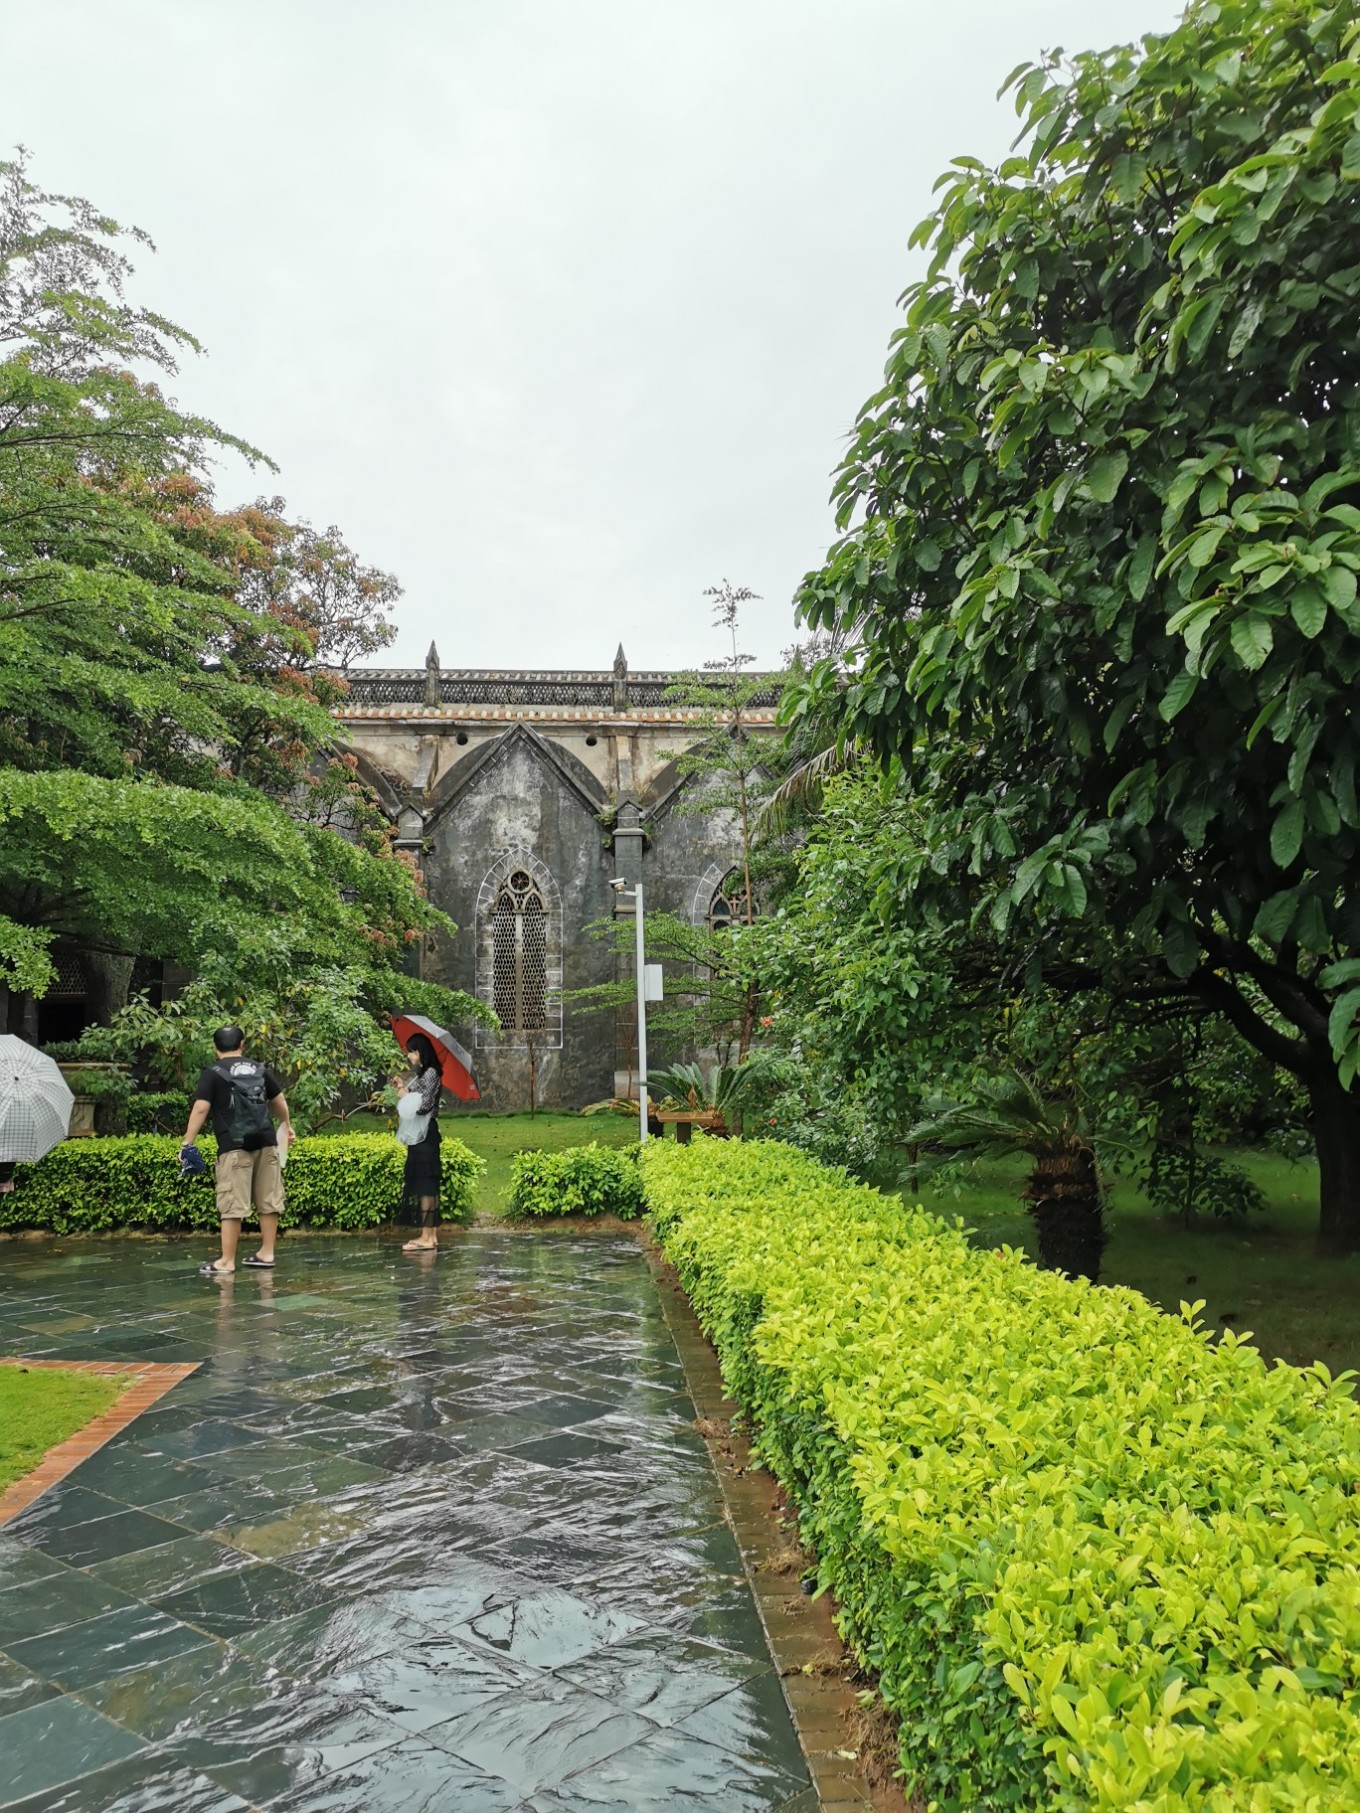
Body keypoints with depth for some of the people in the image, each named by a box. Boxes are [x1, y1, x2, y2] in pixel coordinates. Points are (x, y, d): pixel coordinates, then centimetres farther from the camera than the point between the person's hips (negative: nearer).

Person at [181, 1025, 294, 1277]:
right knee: (269, 1200, 11)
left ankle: (227, 1262, -2)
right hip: (265, 1142, 5)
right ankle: (266, 1254, 18)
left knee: (232, 1205, -3)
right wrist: (286, 1126, 38)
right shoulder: (259, 1069, 14)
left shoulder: (213, 1073, 1)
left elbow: (200, 1108, -10)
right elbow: (280, 1101, 21)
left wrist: (187, 1142, -9)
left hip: (234, 1145, -4)